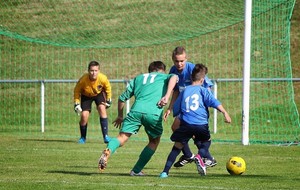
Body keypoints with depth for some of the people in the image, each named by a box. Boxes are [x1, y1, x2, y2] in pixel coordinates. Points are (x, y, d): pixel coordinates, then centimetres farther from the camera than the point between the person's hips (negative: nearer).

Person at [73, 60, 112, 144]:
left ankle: (106, 136, -18)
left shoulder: (103, 78, -32)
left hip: (99, 93, 0)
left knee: (102, 108, -23)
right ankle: (83, 138, 13)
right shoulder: (83, 80, -35)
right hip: (86, 96, 0)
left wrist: (109, 100, -3)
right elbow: (77, 91, -14)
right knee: (84, 115, -12)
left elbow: (108, 87, -8)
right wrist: (76, 103, -16)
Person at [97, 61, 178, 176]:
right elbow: (174, 77, 1)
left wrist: (120, 116, 38)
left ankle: (108, 151, -38)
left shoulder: (138, 78, 32)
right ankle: (136, 170, 16)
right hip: (154, 113, -1)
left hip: (136, 110, 2)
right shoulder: (163, 76, 27)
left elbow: (122, 98, 26)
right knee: (154, 141, 21)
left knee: (122, 138, -4)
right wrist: (167, 96, -7)